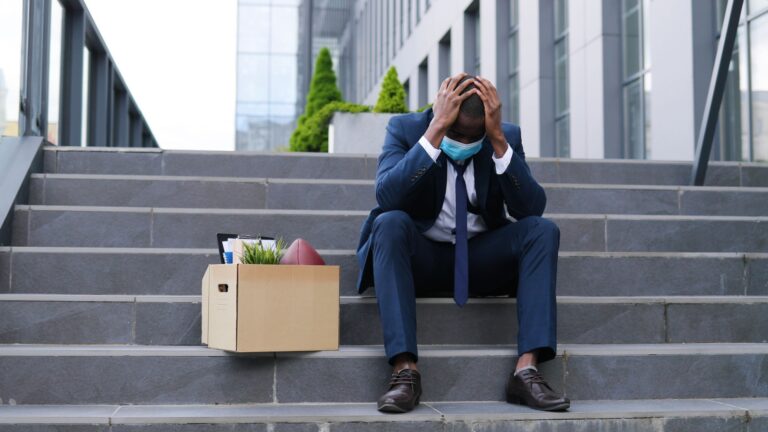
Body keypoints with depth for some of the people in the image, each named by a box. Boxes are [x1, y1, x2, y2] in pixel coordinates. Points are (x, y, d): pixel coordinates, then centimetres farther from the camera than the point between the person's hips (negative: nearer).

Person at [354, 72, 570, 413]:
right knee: (390, 222, -33)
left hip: (482, 259, 2)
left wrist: (498, 138, -26)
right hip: (421, 257, -2)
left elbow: (531, 208, -16)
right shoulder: (405, 129, -10)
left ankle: (526, 370, -28)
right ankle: (405, 370, -36)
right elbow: (386, 197, -27)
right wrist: (435, 131, -32)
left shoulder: (506, 137, -4)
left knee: (543, 229, -23)